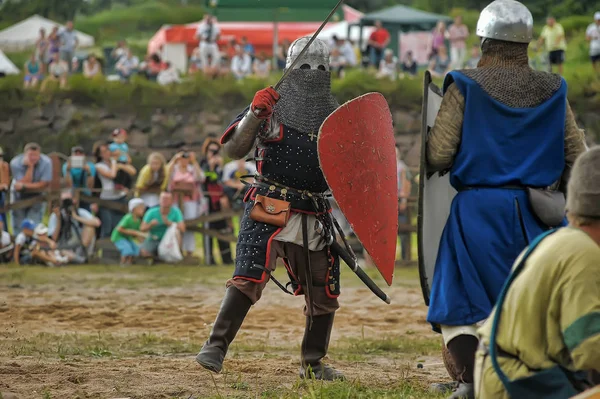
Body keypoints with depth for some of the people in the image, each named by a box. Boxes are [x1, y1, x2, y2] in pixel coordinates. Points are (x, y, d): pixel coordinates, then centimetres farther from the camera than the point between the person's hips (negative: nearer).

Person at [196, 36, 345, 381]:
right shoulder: (272, 108, 1)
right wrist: (254, 113, -23)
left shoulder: (334, 116, 13)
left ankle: (313, 363, 24)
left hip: (315, 216, 5)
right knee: (248, 279, -21)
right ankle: (216, 347, -17)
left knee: (325, 294, 8)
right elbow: (234, 149, -9)